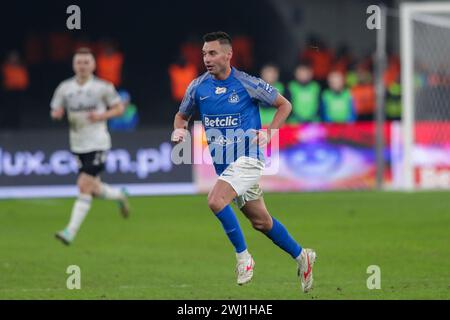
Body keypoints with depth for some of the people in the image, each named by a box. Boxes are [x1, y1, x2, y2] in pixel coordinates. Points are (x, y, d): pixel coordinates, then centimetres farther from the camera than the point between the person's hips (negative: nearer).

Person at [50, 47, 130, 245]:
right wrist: (56, 114, -14)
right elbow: (55, 112, 11)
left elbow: (119, 108, 4)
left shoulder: (103, 87, -4)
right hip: (78, 145, 5)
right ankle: (120, 196, 43)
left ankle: (71, 232, -15)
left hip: (97, 143, -5)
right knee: (94, 189, 10)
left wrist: (102, 116, -14)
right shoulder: (65, 88, 5)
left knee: (84, 186, -14)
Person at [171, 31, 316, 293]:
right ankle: (302, 257, 31)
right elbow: (182, 116, 17)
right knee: (261, 221, 13)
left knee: (216, 200, -27)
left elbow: (284, 105, 2)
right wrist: (180, 130, -5)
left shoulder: (248, 84, -10)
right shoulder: (198, 87, 2)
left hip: (247, 157, -6)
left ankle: (243, 255, -11)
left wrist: (269, 133, -10)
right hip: (222, 162, 6)